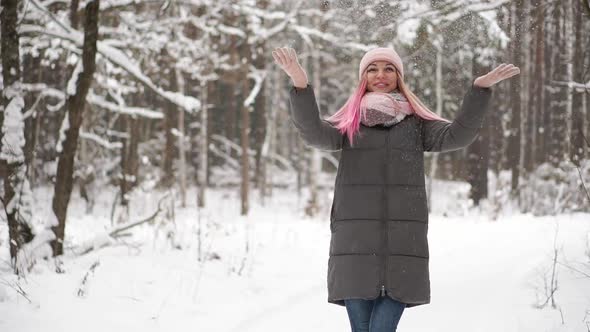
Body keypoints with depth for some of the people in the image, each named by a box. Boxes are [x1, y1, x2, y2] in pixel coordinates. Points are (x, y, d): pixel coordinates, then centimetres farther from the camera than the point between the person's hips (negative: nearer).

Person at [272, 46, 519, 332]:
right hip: (355, 242, 0)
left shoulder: (416, 123, 13)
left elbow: (456, 136, -3)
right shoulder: (349, 124, 12)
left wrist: (481, 88, -15)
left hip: (403, 244, 0)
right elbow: (314, 133, -7)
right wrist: (300, 83, -23)